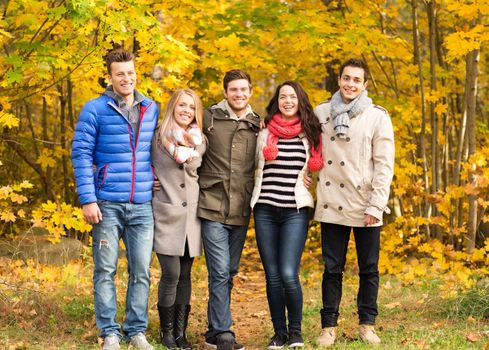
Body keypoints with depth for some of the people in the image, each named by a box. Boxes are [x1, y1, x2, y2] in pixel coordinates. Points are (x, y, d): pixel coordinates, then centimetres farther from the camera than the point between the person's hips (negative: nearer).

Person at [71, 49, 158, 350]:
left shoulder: (152, 109, 10)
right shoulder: (96, 109, -2)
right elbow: (81, 153, -4)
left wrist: (156, 181, 8)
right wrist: (88, 199, -10)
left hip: (142, 205, 3)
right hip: (108, 204, -3)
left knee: (141, 271, 3)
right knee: (105, 270, 2)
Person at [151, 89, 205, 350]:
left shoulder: (199, 140, 11)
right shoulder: (158, 136, 1)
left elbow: (194, 168, 7)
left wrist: (187, 150, -6)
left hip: (191, 216, 3)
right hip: (166, 215, -3)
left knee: (185, 275, 6)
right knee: (171, 274, -9)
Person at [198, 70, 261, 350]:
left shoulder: (258, 125, 9)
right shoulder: (209, 118, 1)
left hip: (241, 211, 4)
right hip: (213, 208, -4)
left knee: (229, 273, 10)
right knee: (220, 272, -10)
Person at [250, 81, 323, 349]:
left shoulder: (310, 134, 7)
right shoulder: (265, 133, 7)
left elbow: (318, 168, 14)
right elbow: (255, 166, 12)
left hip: (295, 210, -2)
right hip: (265, 209, 2)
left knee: (288, 274, -14)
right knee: (273, 276, 2)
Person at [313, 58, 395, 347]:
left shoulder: (377, 117, -2)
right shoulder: (321, 113, 6)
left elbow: (384, 165, -5)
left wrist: (376, 205, -11)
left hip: (366, 207, -2)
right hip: (332, 204, 2)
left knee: (369, 269, 7)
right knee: (332, 268, 6)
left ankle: (367, 324, 17)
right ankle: (329, 325, 12)